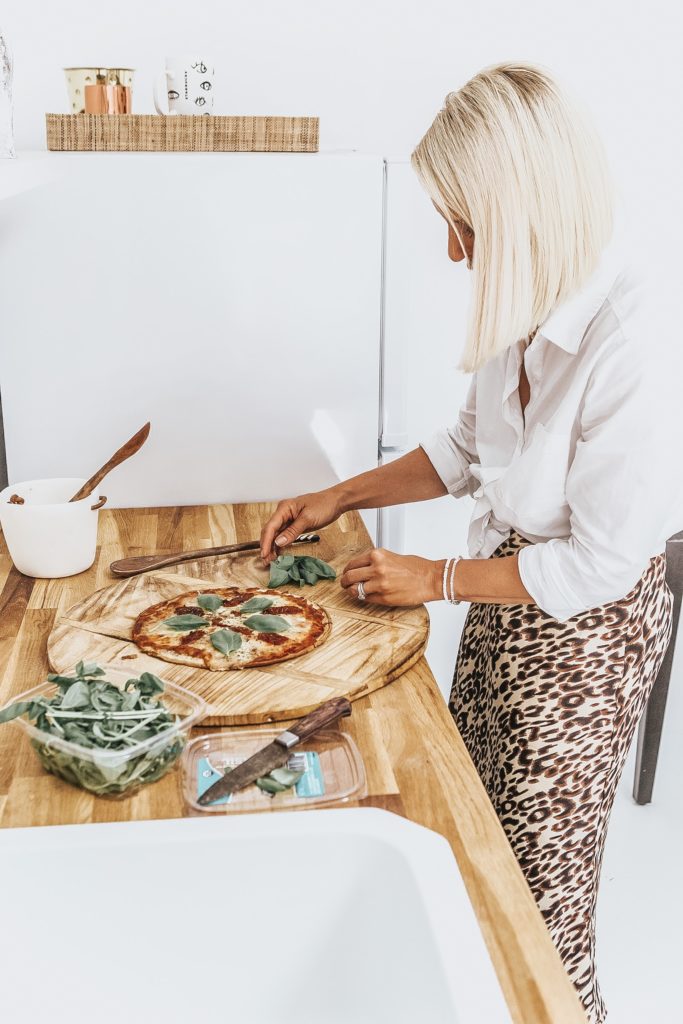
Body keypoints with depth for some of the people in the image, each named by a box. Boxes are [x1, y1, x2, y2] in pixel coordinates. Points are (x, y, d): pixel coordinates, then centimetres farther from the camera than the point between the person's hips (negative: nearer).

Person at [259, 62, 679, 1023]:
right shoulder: (532, 306, -6)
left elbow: (601, 565, -23)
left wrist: (437, 578, -14)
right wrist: (338, 498, 6)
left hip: (588, 626, -7)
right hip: (506, 600, 8)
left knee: (539, 870, 11)